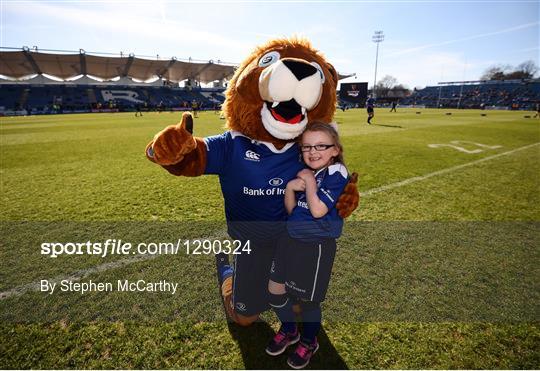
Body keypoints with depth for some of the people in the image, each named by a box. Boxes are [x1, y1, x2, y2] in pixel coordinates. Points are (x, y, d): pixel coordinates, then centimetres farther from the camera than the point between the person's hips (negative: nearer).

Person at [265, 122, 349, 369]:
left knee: (307, 300, 11)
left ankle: (309, 342, 43)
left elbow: (318, 211, -24)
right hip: (290, 238, 7)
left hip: (316, 246, -6)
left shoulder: (336, 175, -14)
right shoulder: (303, 172, 3)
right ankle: (289, 331, 45)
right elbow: (290, 209, 6)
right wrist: (290, 188, -11)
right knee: (275, 290, 15)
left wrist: (309, 182, -15)